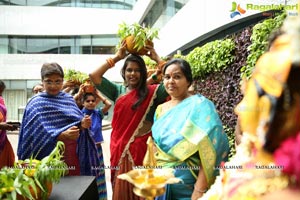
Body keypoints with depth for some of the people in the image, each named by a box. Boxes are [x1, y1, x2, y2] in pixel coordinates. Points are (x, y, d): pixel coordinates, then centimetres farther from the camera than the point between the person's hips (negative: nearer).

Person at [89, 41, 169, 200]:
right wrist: (116, 57, -1)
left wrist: (157, 59, -7)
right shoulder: (118, 91, 9)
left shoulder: (152, 92, 2)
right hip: (120, 148, 3)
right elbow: (94, 76, -1)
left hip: (142, 148, -2)